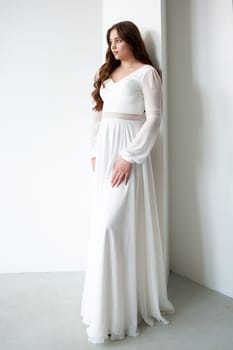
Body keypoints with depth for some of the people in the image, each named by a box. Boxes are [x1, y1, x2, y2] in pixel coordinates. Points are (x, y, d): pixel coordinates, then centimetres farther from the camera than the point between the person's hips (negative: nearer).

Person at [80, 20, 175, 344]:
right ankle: (113, 299, 24)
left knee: (115, 223, -13)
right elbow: (98, 113, 16)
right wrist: (94, 152, 7)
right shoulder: (107, 73, 20)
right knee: (104, 223, 7)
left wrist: (129, 157, -18)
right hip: (105, 151, 7)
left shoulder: (147, 72, 0)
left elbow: (154, 119, -10)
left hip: (128, 151, -7)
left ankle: (114, 310, 2)